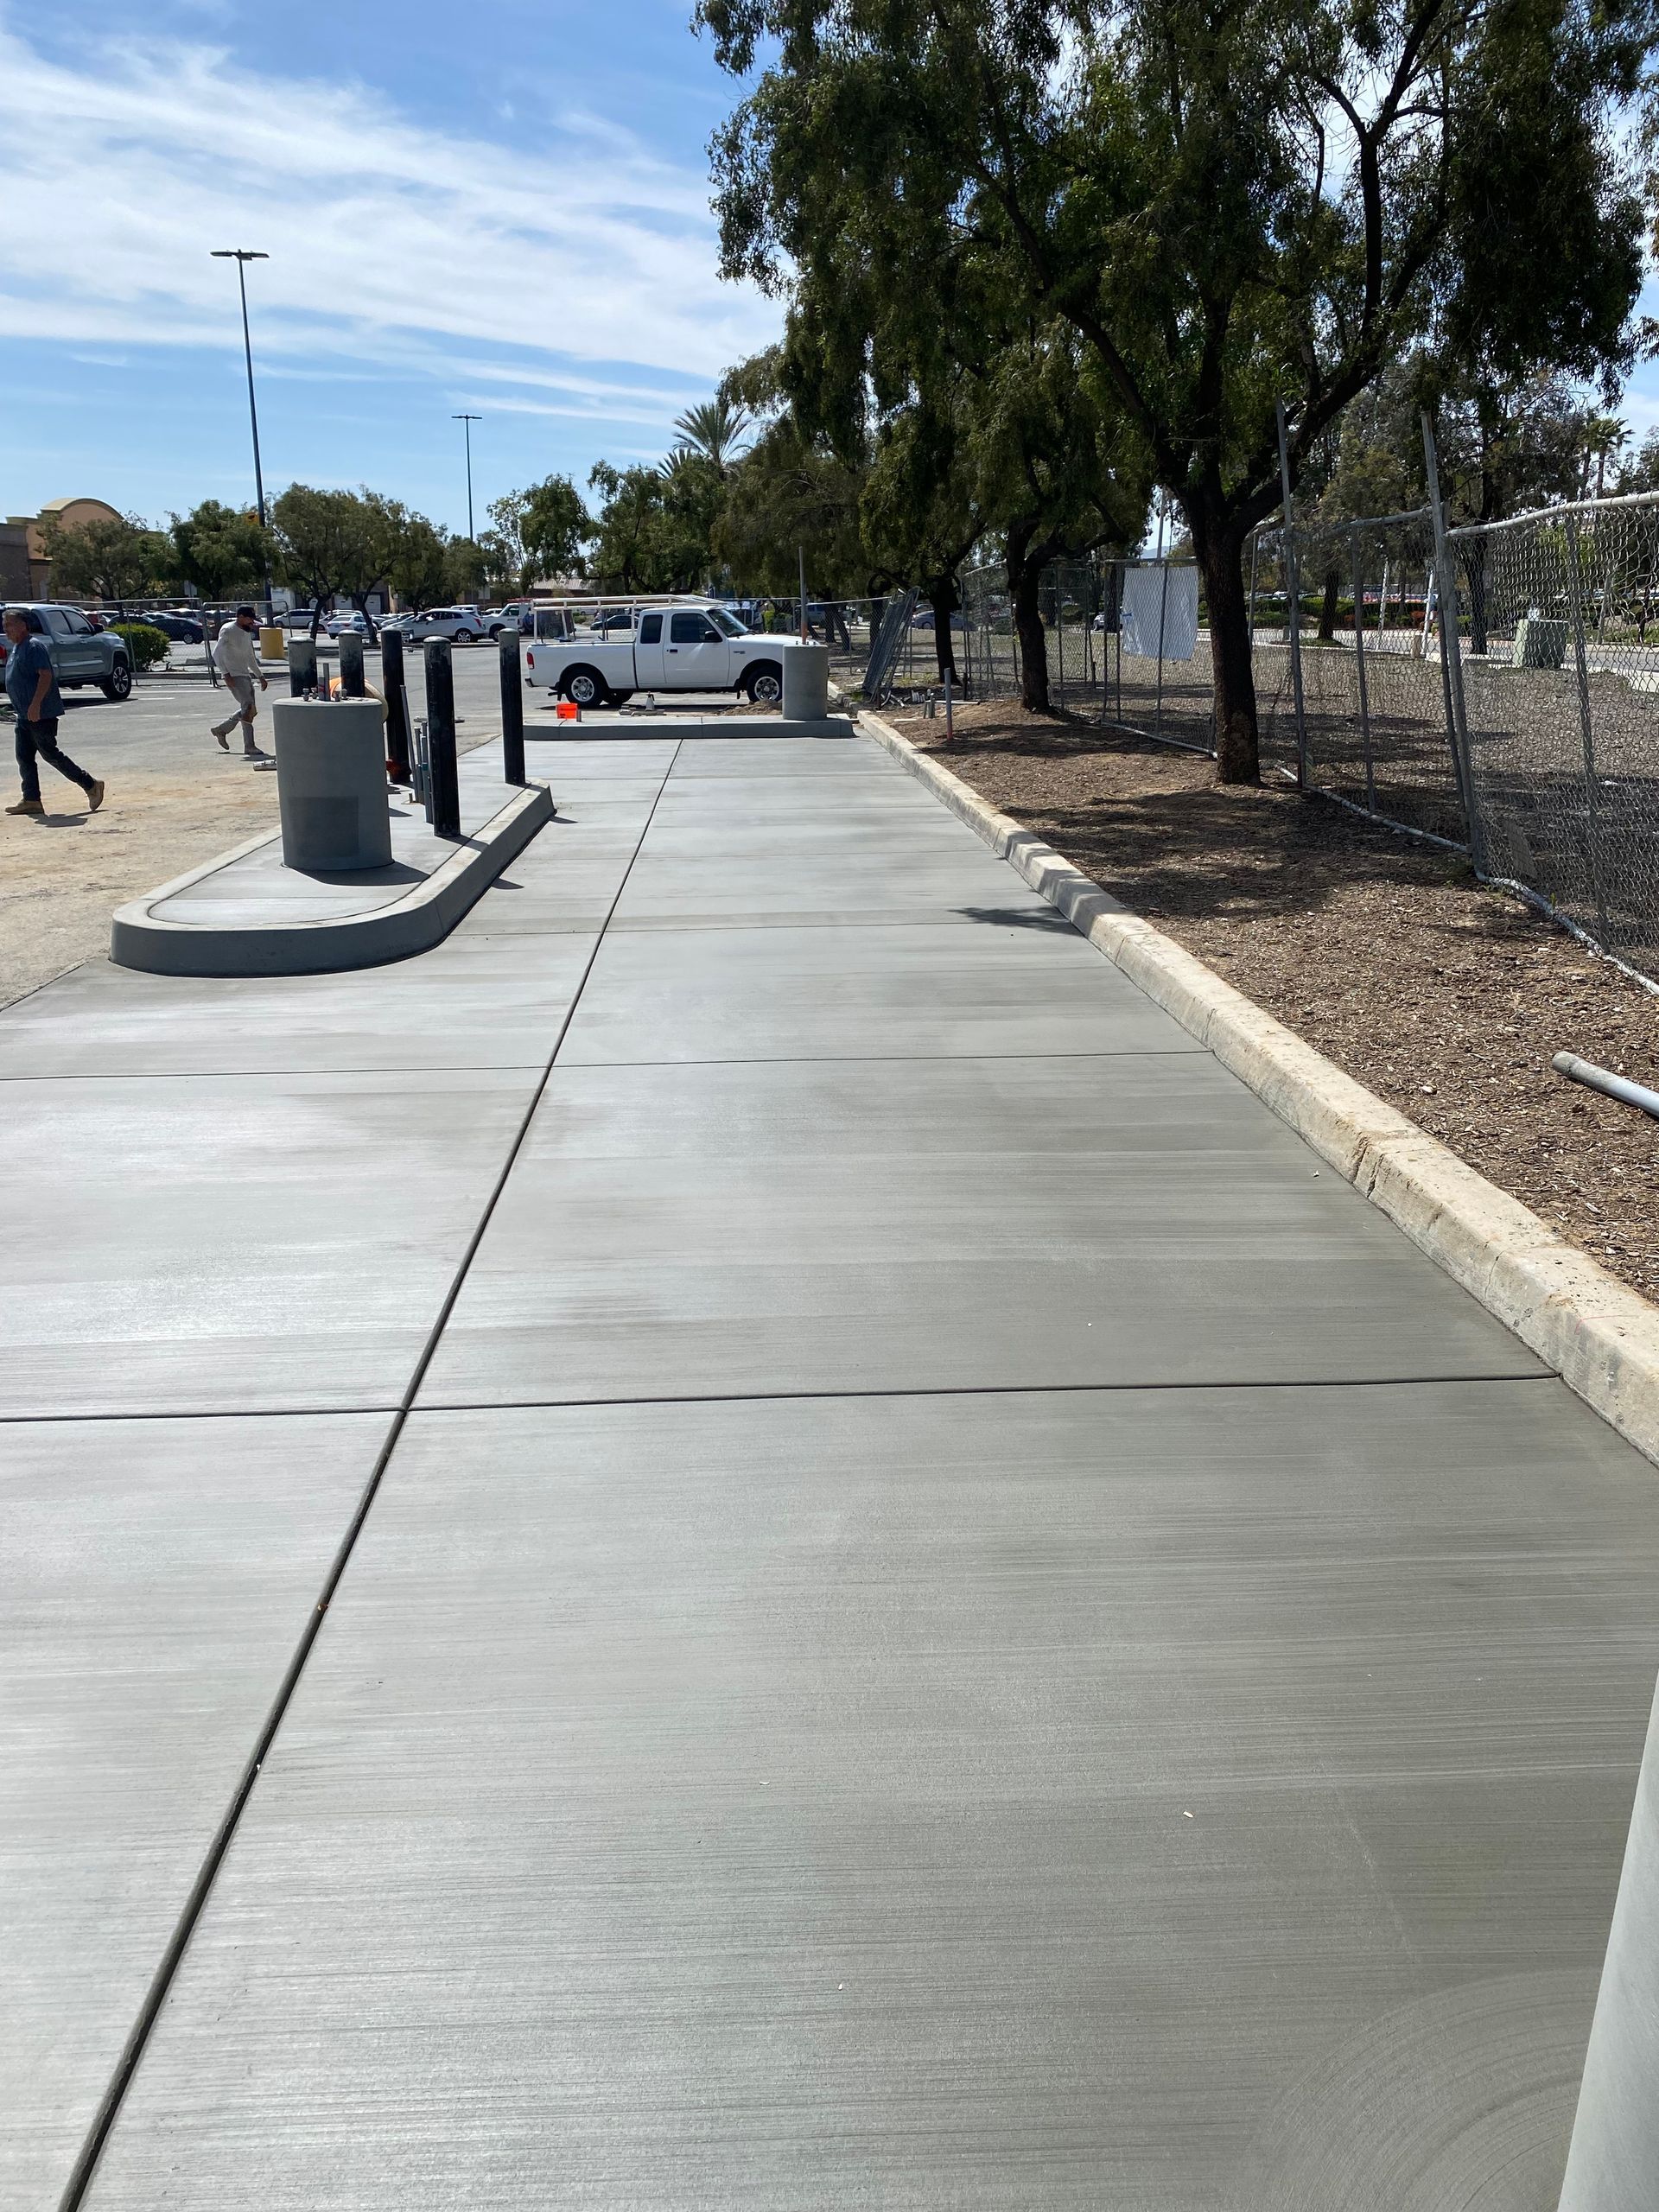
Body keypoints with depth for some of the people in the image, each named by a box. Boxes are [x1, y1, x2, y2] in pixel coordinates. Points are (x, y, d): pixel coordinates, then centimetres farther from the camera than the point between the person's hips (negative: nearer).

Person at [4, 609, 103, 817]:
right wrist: (27, 708, 22)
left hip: (41, 714, -10)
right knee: (24, 757, 7)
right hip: (25, 714, 10)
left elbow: (46, 675, -23)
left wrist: (35, 705, -29)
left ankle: (91, 785, 1)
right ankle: (31, 800, 9)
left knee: (50, 754, -7)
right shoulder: (15, 648, 17)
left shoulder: (35, 646, -14)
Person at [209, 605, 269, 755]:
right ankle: (249, 746, -11)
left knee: (251, 710, 8)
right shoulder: (227, 631, -9)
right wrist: (226, 674, -21)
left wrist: (260, 676, 23)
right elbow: (217, 654, -13)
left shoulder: (247, 633, 18)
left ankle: (221, 729, 22)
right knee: (248, 707, -18)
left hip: (245, 674, 9)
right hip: (233, 676, -9)